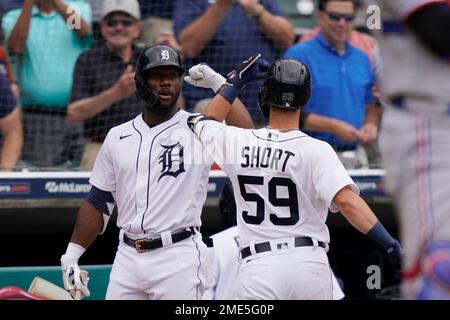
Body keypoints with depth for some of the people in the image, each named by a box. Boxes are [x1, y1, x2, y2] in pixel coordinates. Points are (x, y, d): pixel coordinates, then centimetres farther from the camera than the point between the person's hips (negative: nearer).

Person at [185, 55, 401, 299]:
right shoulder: (315, 150, -6)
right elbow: (346, 200, -20)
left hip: (258, 267, 1)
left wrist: (236, 81, 28)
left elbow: (204, 123, 27)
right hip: (310, 265, -1)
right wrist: (390, 243, -22)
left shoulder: (237, 142, 4)